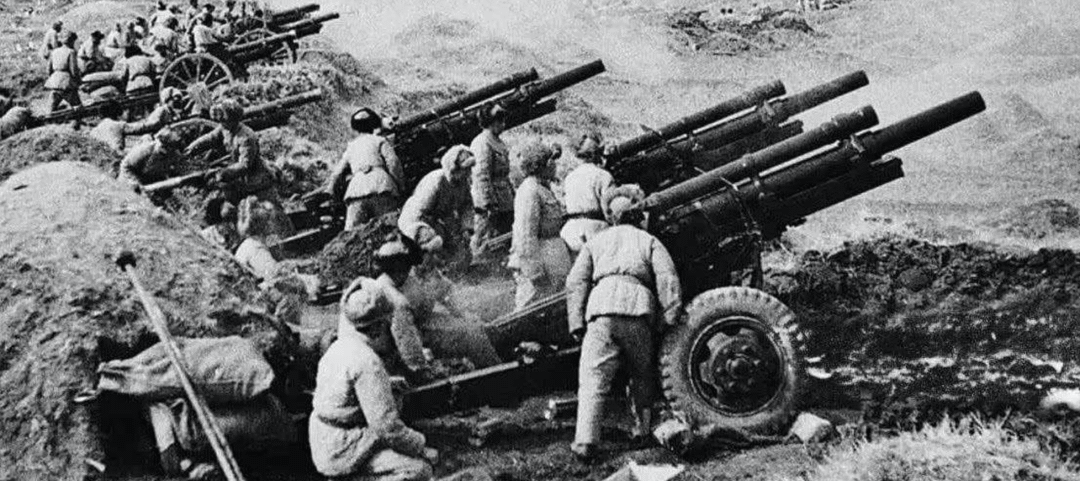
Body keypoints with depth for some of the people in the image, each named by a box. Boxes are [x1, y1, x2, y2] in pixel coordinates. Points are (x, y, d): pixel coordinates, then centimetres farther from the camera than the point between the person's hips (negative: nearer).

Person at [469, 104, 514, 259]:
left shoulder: (498, 143, 17)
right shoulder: (482, 143, -14)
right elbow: (481, 176, -20)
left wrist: (512, 193, 21)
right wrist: (489, 203, -24)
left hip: (504, 203, 10)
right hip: (490, 205, -10)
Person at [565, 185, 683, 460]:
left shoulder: (595, 243, 27)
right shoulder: (649, 241, 24)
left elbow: (575, 283, 12)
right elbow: (667, 281, 7)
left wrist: (576, 324, 7)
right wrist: (670, 321, 4)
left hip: (600, 308, 0)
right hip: (638, 309, 0)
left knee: (592, 380, -5)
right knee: (643, 375, 21)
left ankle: (585, 441, -18)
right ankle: (644, 430, 25)